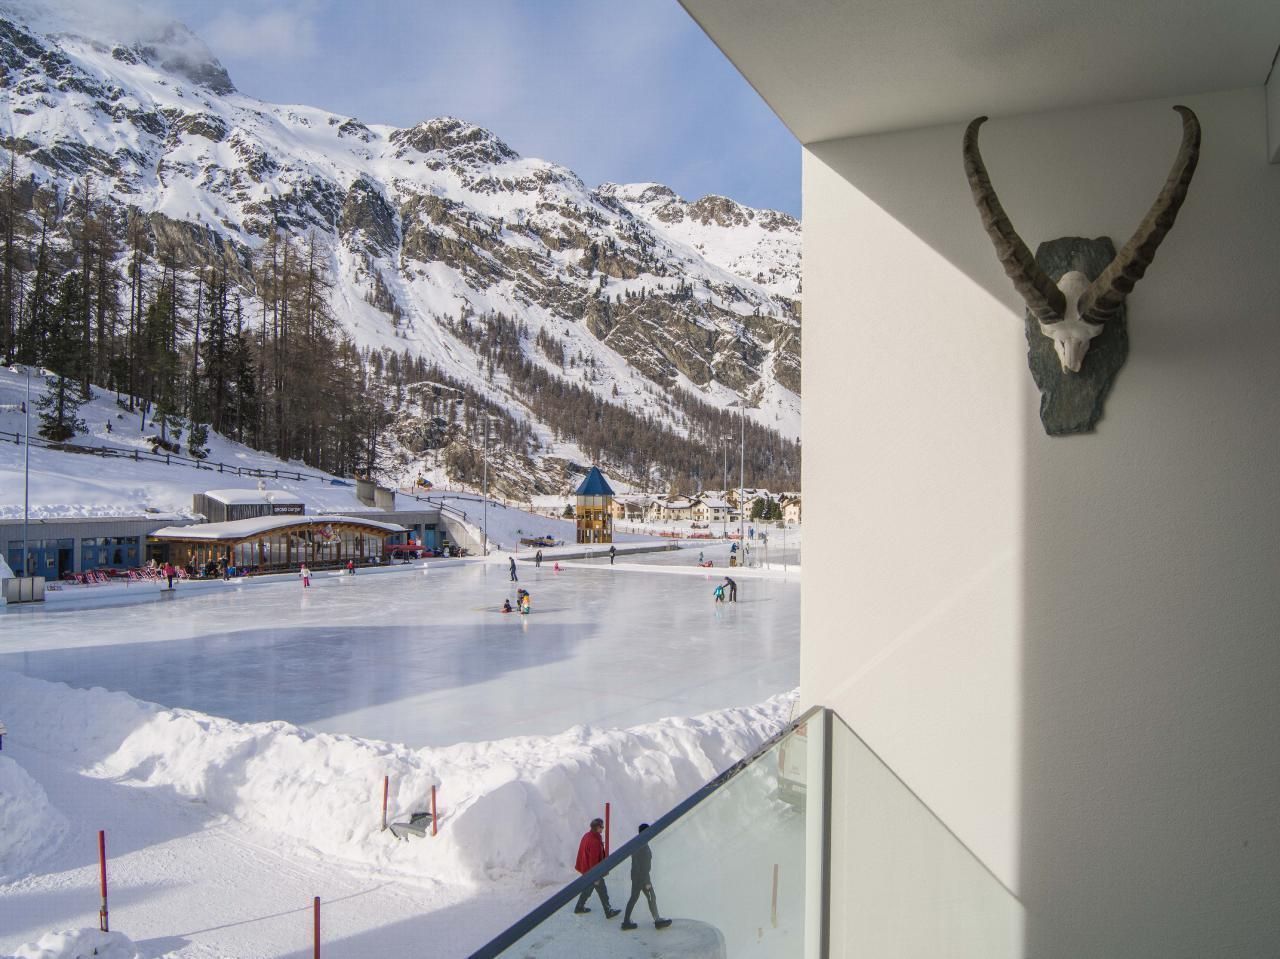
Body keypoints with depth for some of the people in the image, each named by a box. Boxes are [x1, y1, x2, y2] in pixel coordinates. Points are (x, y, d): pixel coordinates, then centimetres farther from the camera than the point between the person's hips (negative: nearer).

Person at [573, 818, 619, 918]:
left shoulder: (587, 835, -1)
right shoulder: (595, 842, -30)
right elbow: (594, 860, -26)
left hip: (585, 869, 9)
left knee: (588, 888, 25)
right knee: (602, 891, 5)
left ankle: (579, 907, 37)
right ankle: (609, 912, 16)